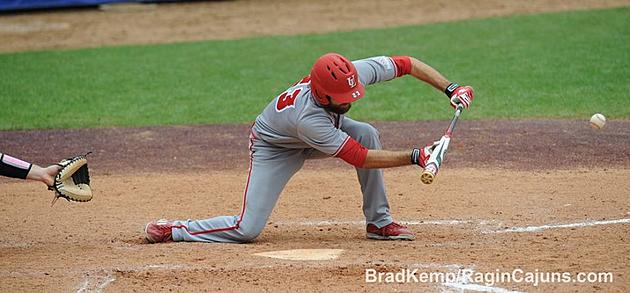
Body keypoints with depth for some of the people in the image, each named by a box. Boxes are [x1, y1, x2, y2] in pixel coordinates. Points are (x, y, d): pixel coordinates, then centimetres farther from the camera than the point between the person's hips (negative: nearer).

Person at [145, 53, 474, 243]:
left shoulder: (356, 73, -31)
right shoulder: (308, 119, -45)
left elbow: (407, 64, -19)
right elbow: (361, 158, -41)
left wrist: (450, 88, -27)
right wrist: (415, 157, -43)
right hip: (274, 147, -6)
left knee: (368, 133, -23)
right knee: (247, 230, -15)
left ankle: (379, 222, -10)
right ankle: (169, 230, 4)